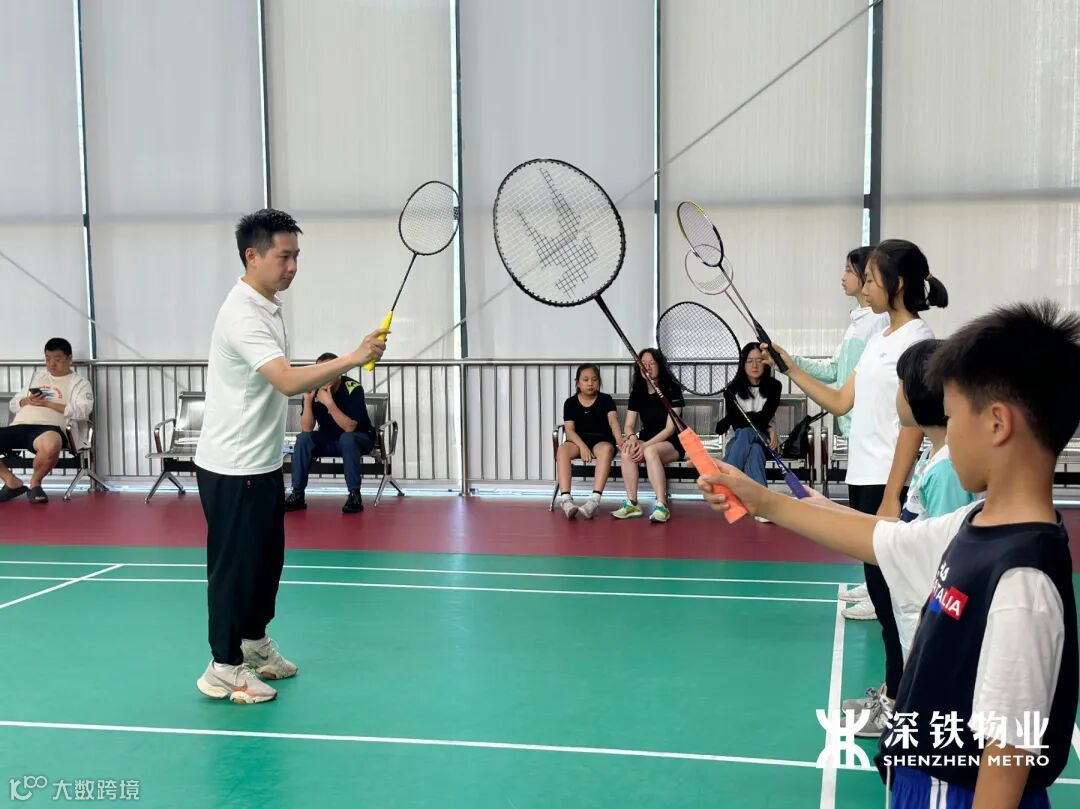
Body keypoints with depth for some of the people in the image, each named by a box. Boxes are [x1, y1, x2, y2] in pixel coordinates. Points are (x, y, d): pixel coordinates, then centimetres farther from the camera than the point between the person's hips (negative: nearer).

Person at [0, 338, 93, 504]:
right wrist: (28, 400, 5)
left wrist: (47, 403, -7)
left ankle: (35, 483, -10)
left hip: (47, 428, -5)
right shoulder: (37, 376, 31)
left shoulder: (79, 382, 12)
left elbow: (82, 412, -6)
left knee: (51, 445, -43)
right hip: (18, 427, 5)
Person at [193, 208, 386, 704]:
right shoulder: (242, 315, -23)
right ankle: (224, 668, 13)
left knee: (268, 558, 19)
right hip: (232, 468, -10)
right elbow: (287, 381, -35)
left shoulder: (268, 305, 9)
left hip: (262, 463, 10)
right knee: (234, 565, 0)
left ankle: (254, 641, 35)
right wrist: (353, 358, -38)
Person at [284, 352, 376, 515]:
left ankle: (355, 495, -27)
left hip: (358, 438, -4)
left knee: (347, 439, -36)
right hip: (329, 440, 4)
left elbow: (349, 428, -30)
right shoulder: (314, 390, -12)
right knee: (303, 439, -21)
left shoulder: (353, 388, -25)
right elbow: (307, 428, -15)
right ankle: (298, 494, -15)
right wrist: (308, 400, -28)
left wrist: (329, 403, -39)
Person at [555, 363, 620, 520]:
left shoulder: (606, 400, 5)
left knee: (606, 449, -38)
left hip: (601, 440, -1)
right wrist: (582, 446, -23)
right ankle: (565, 499, -43)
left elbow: (613, 421, -12)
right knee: (562, 450, -33)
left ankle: (594, 500, -50)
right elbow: (569, 429, -3)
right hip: (578, 441, 1)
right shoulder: (570, 403, 8)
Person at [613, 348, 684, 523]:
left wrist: (645, 445, -25)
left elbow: (670, 428, -15)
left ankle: (661, 506, -41)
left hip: (671, 444, -5)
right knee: (627, 451, -29)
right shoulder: (637, 393, 6)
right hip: (646, 440, 5)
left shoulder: (672, 390, -9)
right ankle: (632, 504, -27)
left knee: (651, 451, -38)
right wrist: (632, 437, -22)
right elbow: (628, 425, 3)